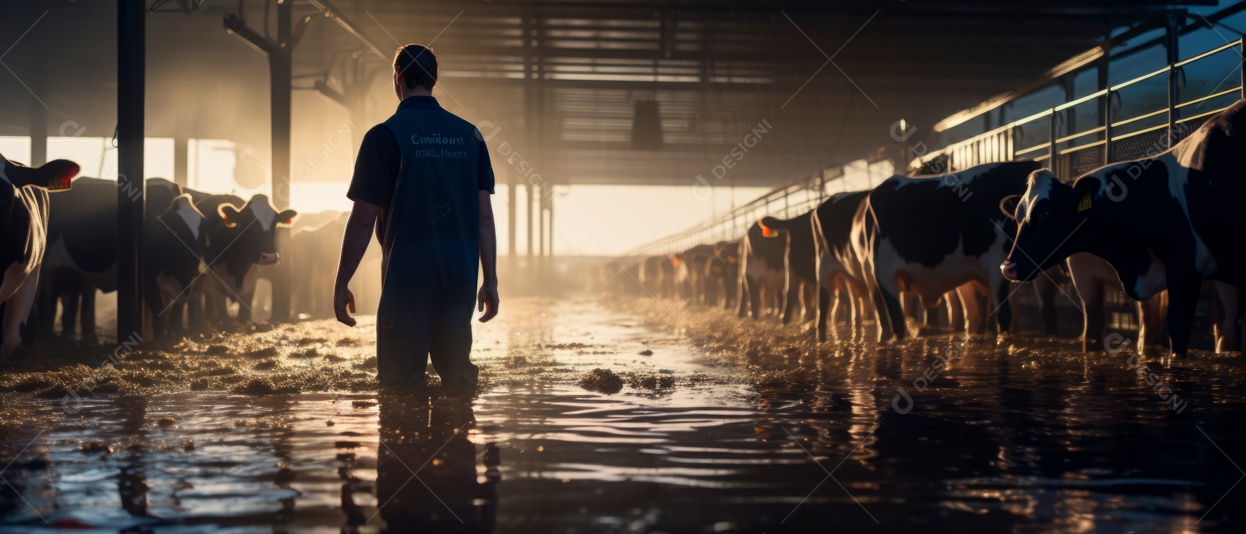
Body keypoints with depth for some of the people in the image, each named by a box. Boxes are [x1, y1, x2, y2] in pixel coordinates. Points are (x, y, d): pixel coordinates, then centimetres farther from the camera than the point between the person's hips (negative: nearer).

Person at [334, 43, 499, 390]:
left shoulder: (384, 136, -6)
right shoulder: (469, 135, 8)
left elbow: (362, 220, -8)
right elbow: (485, 216, 6)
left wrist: (341, 284, -1)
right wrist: (490, 281, 11)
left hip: (408, 274, -5)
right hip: (461, 274, 5)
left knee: (401, 380, 1)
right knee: (458, 372, 12)